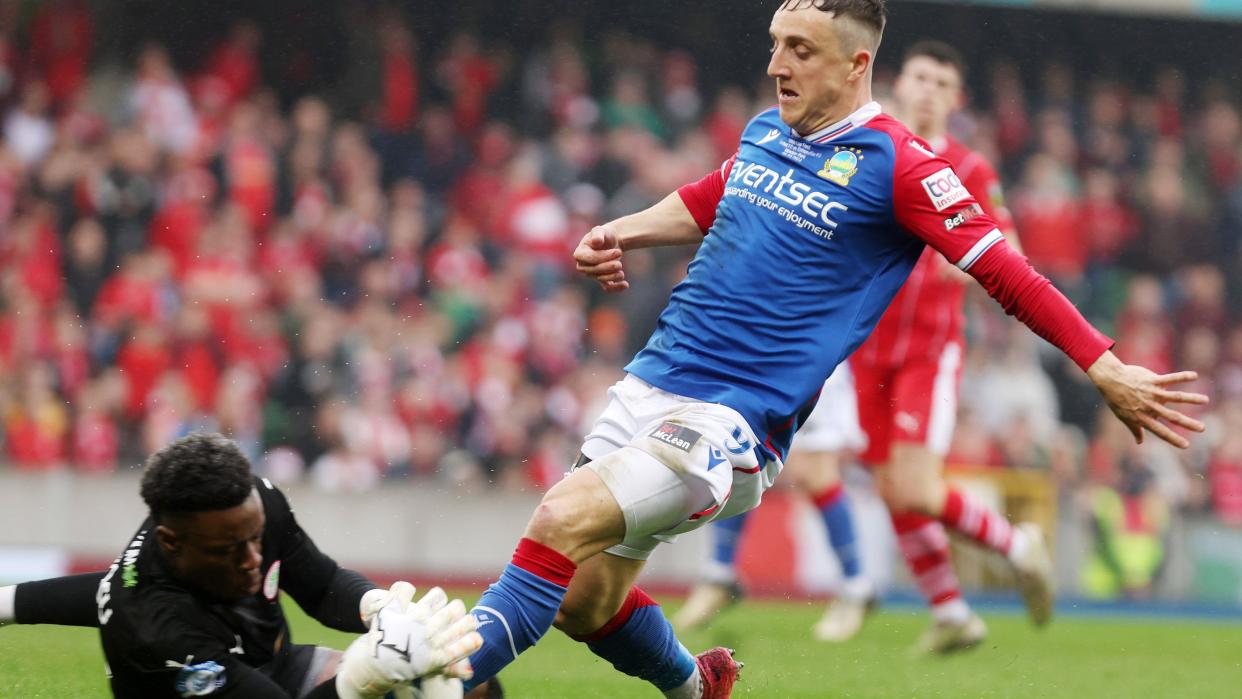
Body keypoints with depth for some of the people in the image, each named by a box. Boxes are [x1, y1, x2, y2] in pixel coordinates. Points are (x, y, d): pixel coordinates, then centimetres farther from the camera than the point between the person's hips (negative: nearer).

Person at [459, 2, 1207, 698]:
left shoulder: (896, 163, -10)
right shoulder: (766, 131, 10)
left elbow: (1007, 273, -10)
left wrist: (1108, 371, -13)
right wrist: (620, 234, 14)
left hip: (732, 421, -7)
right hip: (653, 383, 7)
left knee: (565, 519, -26)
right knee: (585, 602, 9)